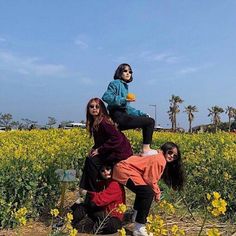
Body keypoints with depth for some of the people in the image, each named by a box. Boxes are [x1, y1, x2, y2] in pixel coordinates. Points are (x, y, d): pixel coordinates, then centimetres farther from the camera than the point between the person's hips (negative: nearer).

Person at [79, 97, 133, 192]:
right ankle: (85, 188, 10)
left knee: (92, 161, -13)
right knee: (89, 159, 4)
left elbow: (116, 138, -27)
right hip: (112, 151, 9)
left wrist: (99, 150, -20)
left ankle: (93, 191, 1)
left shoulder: (103, 122, -21)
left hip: (120, 153, -9)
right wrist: (94, 149, -2)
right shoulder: (94, 123, 8)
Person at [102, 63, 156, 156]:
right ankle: (145, 150, -7)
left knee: (147, 119, 19)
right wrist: (123, 100, -25)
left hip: (124, 116, 9)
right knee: (150, 122, -8)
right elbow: (106, 97, -19)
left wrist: (142, 114, 16)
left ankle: (145, 148, 13)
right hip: (119, 117, -9)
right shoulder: (115, 83, -2)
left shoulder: (124, 86, 22)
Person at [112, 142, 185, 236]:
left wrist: (156, 191, 10)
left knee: (143, 190, 29)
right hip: (124, 170, -11)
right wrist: (157, 192, -2)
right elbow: (149, 179, -15)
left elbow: (151, 178, 21)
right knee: (148, 193, -17)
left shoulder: (163, 161, 18)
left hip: (123, 168, 11)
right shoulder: (160, 159, -13)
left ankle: (137, 214, 45)